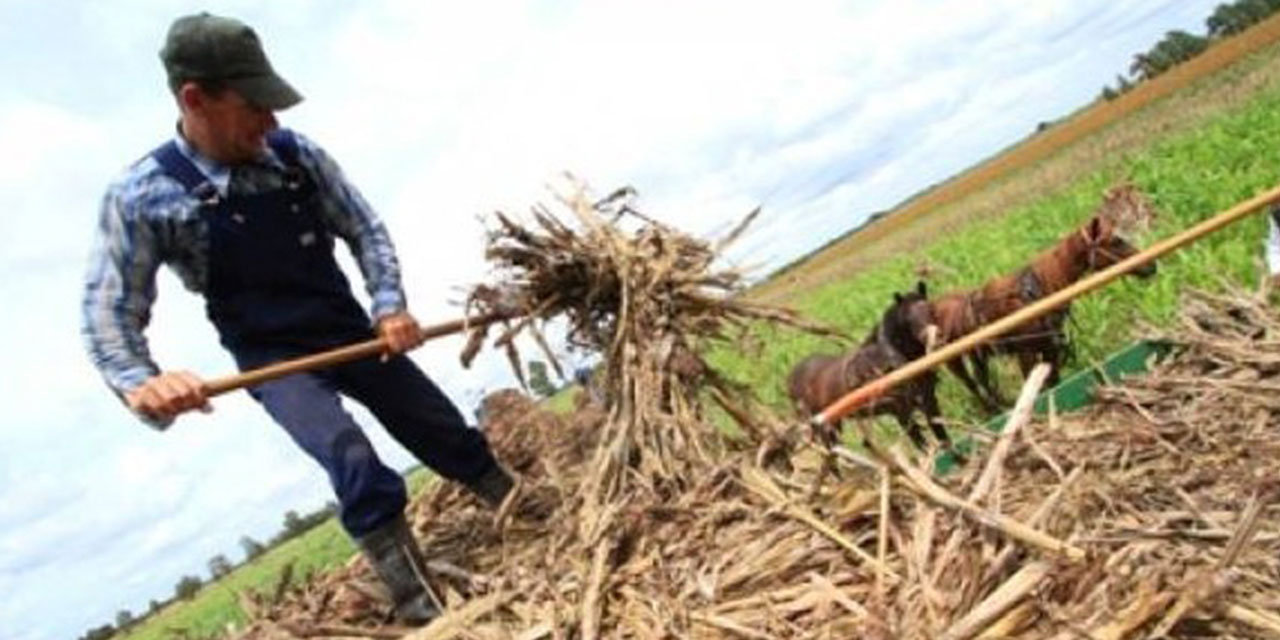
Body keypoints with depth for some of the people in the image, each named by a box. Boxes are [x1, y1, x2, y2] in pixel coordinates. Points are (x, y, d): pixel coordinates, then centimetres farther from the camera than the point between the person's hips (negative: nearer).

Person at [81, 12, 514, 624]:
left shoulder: (295, 153, -5)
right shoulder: (143, 194, -14)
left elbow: (365, 230, 3)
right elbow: (109, 311, -13)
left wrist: (390, 305, -13)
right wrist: (140, 383, -32)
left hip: (353, 333, 4)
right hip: (273, 359, -4)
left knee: (454, 441, 10)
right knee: (358, 470, -28)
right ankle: (421, 606, -12)